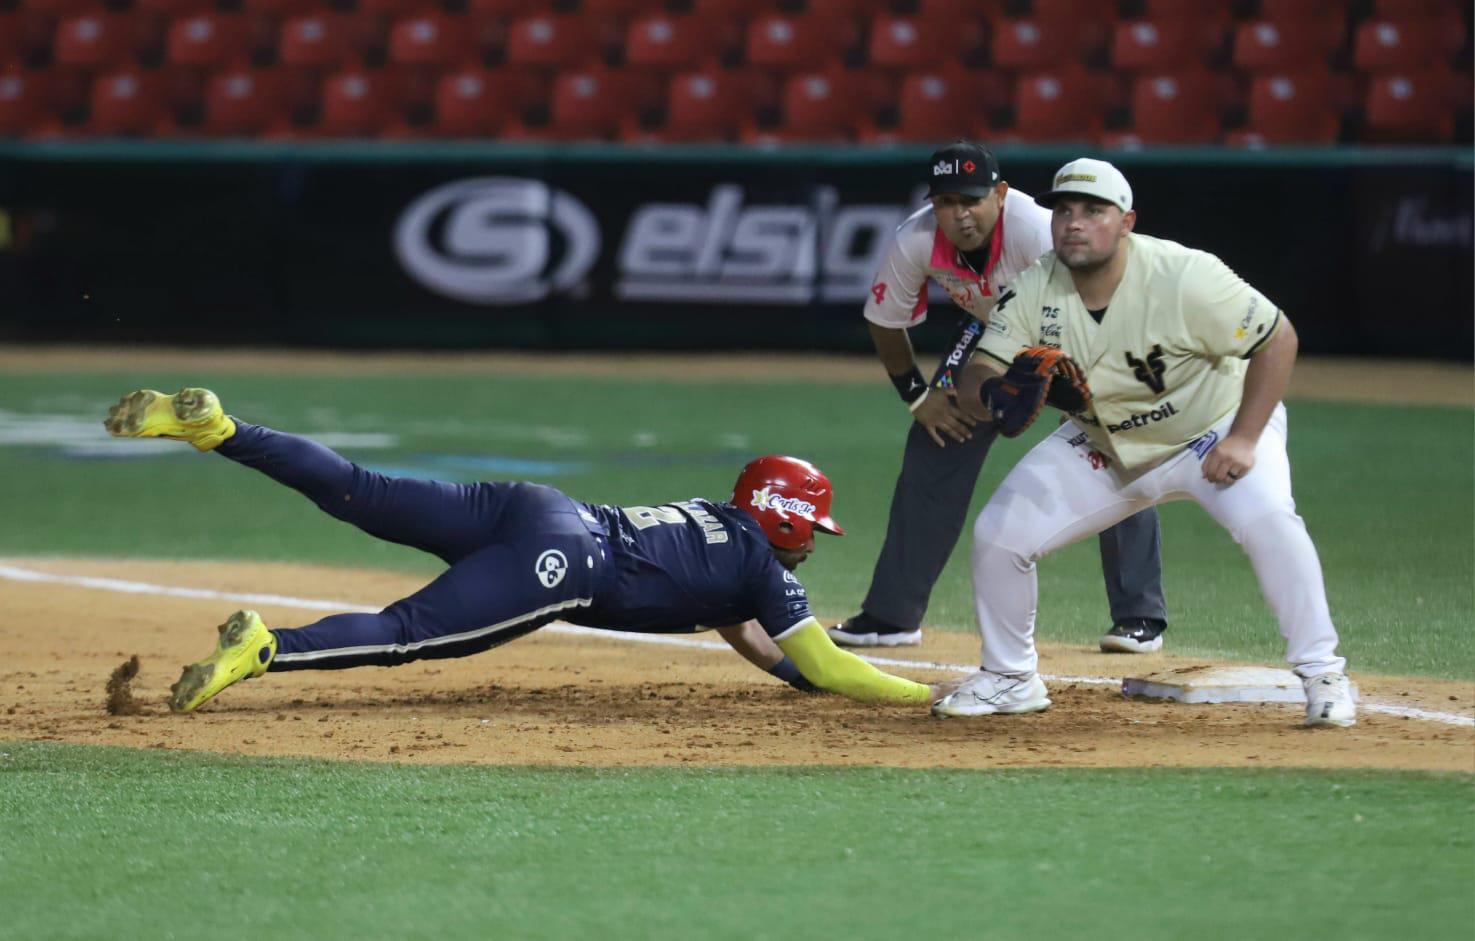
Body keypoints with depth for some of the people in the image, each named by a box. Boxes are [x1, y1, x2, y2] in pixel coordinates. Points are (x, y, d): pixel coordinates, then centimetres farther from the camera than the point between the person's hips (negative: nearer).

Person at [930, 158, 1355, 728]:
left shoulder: (1183, 278, -30)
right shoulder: (1034, 292, -16)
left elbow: (1278, 338, -23)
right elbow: (975, 380, -16)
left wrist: (1243, 440, -28)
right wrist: (997, 395, -42)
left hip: (1215, 429, -4)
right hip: (1104, 445, 5)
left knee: (1266, 519, -32)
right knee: (997, 533, -4)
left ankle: (1322, 675, -18)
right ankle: (1009, 679, 18)